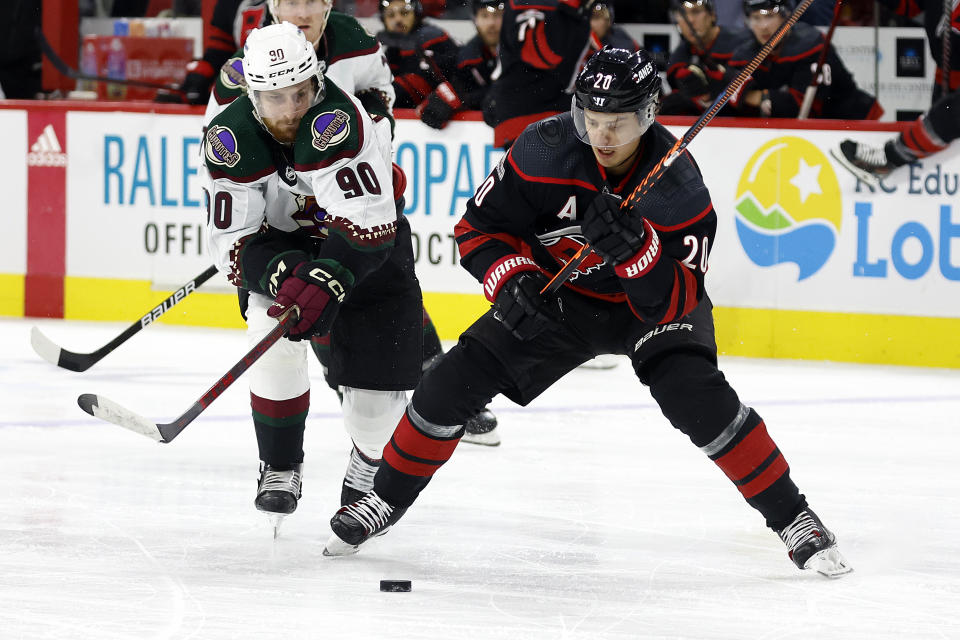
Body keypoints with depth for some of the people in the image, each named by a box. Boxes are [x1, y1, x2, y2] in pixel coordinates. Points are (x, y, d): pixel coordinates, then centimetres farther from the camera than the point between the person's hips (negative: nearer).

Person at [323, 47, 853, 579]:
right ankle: (386, 499, 13)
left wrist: (636, 246, -46)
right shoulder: (545, 150, -24)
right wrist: (511, 280, -30)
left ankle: (791, 518, -14)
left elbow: (677, 301, -29)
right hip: (558, 296, 3)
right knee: (454, 380, -9)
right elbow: (480, 228, -12)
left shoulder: (677, 186, -29)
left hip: (646, 305, -3)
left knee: (698, 398, -28)